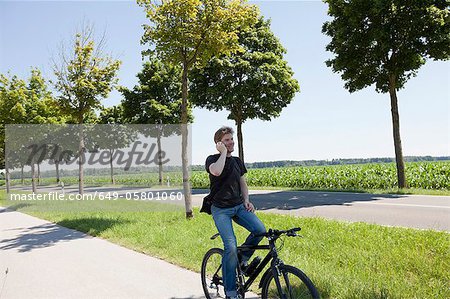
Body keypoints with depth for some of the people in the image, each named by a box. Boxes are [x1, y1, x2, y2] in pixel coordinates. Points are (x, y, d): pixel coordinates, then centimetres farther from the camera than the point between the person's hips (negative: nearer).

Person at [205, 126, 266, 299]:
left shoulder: (237, 161, 14)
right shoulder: (212, 159, -5)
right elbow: (216, 171, -29)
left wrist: (246, 200, 2)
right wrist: (223, 152, -15)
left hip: (239, 206, 5)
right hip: (221, 209, -5)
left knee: (260, 229, -19)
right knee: (231, 247, -17)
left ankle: (243, 259, 10)